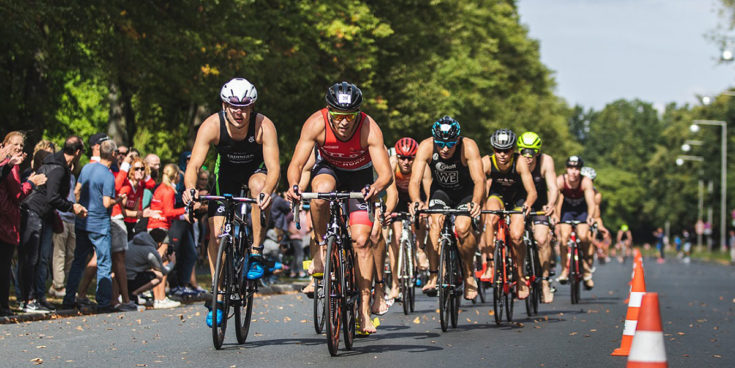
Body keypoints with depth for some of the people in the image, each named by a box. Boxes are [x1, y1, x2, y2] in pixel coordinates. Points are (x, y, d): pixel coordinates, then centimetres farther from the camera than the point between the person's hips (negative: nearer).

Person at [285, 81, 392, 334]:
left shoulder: (369, 129, -32)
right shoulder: (316, 123, -31)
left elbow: (386, 173, -37)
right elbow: (296, 164, -32)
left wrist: (376, 187, -60)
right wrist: (294, 186, -53)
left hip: (360, 175, 0)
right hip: (328, 168, 0)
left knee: (361, 241, -11)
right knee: (322, 190, -37)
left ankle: (364, 310, -6)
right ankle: (322, 247, -13)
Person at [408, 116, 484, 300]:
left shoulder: (468, 147, -30)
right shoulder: (426, 147, -26)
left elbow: (479, 180, -37)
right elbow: (415, 180, -31)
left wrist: (476, 202, -57)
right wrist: (416, 201, -53)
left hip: (465, 192, -1)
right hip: (440, 190, 1)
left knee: (462, 228, -25)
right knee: (435, 221, -27)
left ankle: (469, 274, -2)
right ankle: (433, 276, -23)